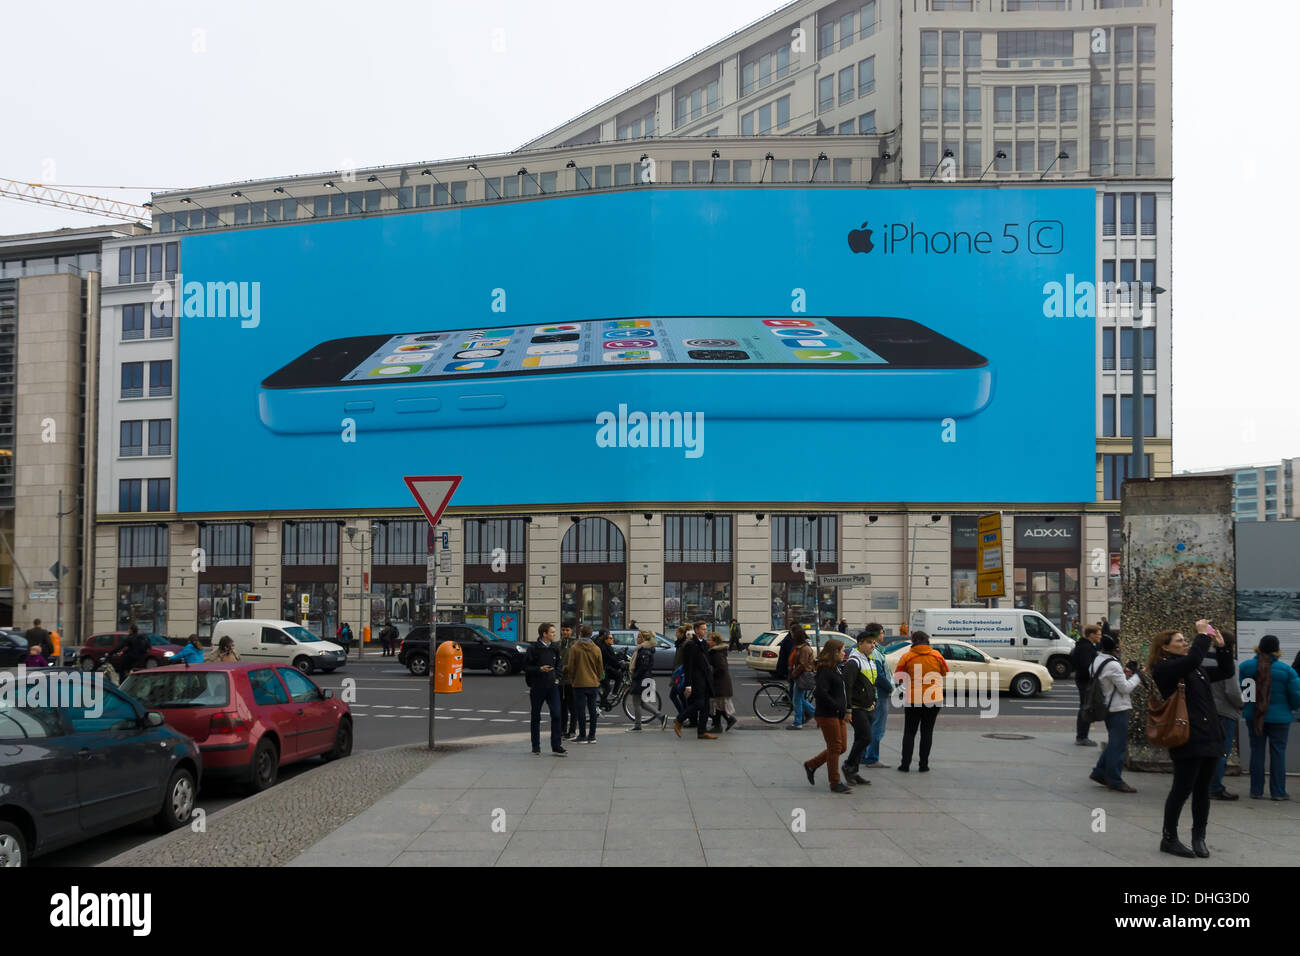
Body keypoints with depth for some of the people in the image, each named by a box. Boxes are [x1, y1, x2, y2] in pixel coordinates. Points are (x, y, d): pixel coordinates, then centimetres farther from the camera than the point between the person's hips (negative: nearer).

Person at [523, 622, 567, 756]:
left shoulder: (554, 648, 8)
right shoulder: (533, 648, -8)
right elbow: (526, 667, -8)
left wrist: (556, 675, 5)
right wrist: (540, 669, -21)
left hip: (552, 686, 4)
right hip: (537, 687, -4)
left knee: (556, 715, -5)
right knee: (535, 717, 6)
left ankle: (556, 746, 1)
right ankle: (536, 747, 16)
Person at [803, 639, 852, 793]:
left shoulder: (836, 668, 15)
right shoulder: (825, 670, -16)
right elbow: (821, 693, -24)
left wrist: (845, 708, 11)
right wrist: (837, 707, -21)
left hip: (838, 715, 10)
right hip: (828, 715, -10)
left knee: (840, 748, 13)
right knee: (835, 748, -4)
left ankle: (811, 765, 25)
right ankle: (835, 783, 5)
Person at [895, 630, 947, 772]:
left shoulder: (907, 657, -6)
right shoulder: (936, 655, -1)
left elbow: (899, 678, -1)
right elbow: (945, 672, 13)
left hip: (912, 700, -1)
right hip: (934, 699, 1)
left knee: (909, 732, 9)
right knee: (927, 731, 9)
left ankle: (905, 764, 4)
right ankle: (924, 765, 8)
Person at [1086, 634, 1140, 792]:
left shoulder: (1096, 660, 6)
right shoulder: (1113, 665, -22)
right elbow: (1126, 688, -18)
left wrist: (1122, 672, 9)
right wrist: (1137, 675, -6)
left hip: (1107, 707, 9)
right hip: (1118, 708, -9)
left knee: (1114, 742, 20)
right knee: (1118, 744, -1)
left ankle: (1099, 772, 22)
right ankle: (1115, 780, 4)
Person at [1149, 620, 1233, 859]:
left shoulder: (1195, 668, 20)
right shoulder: (1163, 669, -8)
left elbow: (1225, 672, 23)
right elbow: (1192, 659, -25)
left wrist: (1220, 647, 10)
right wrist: (1202, 634, -14)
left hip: (1209, 737, 8)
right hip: (1187, 738, -8)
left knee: (1202, 790, 13)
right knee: (1182, 789, -3)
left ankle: (1199, 837, 23)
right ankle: (1169, 839, 9)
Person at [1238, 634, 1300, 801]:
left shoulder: (1245, 667, -5)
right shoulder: (1286, 670, -8)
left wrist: (1242, 706, 12)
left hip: (1253, 717, 2)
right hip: (1279, 717, -2)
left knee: (1257, 751, 9)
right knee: (1278, 752, 6)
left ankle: (1256, 791, 11)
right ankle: (1278, 792, 7)